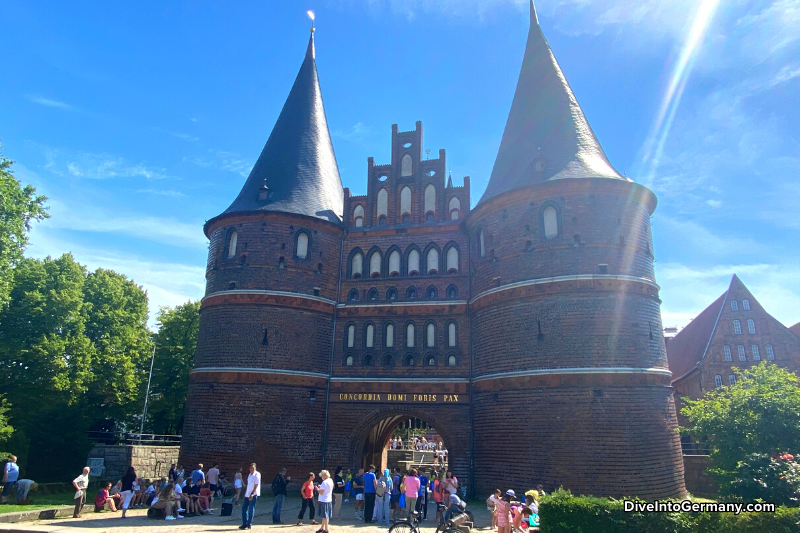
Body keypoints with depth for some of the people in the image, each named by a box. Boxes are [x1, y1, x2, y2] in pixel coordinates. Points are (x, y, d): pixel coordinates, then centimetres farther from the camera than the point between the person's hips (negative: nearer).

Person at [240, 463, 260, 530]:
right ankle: (245, 524, 16)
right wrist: (245, 493, 15)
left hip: (253, 495, -8)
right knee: (244, 508, 7)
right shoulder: (249, 475, 14)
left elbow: (256, 485, -16)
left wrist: (252, 494, -21)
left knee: (251, 509, -2)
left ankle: (249, 524, 7)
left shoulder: (257, 475, -11)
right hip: (247, 494, 8)